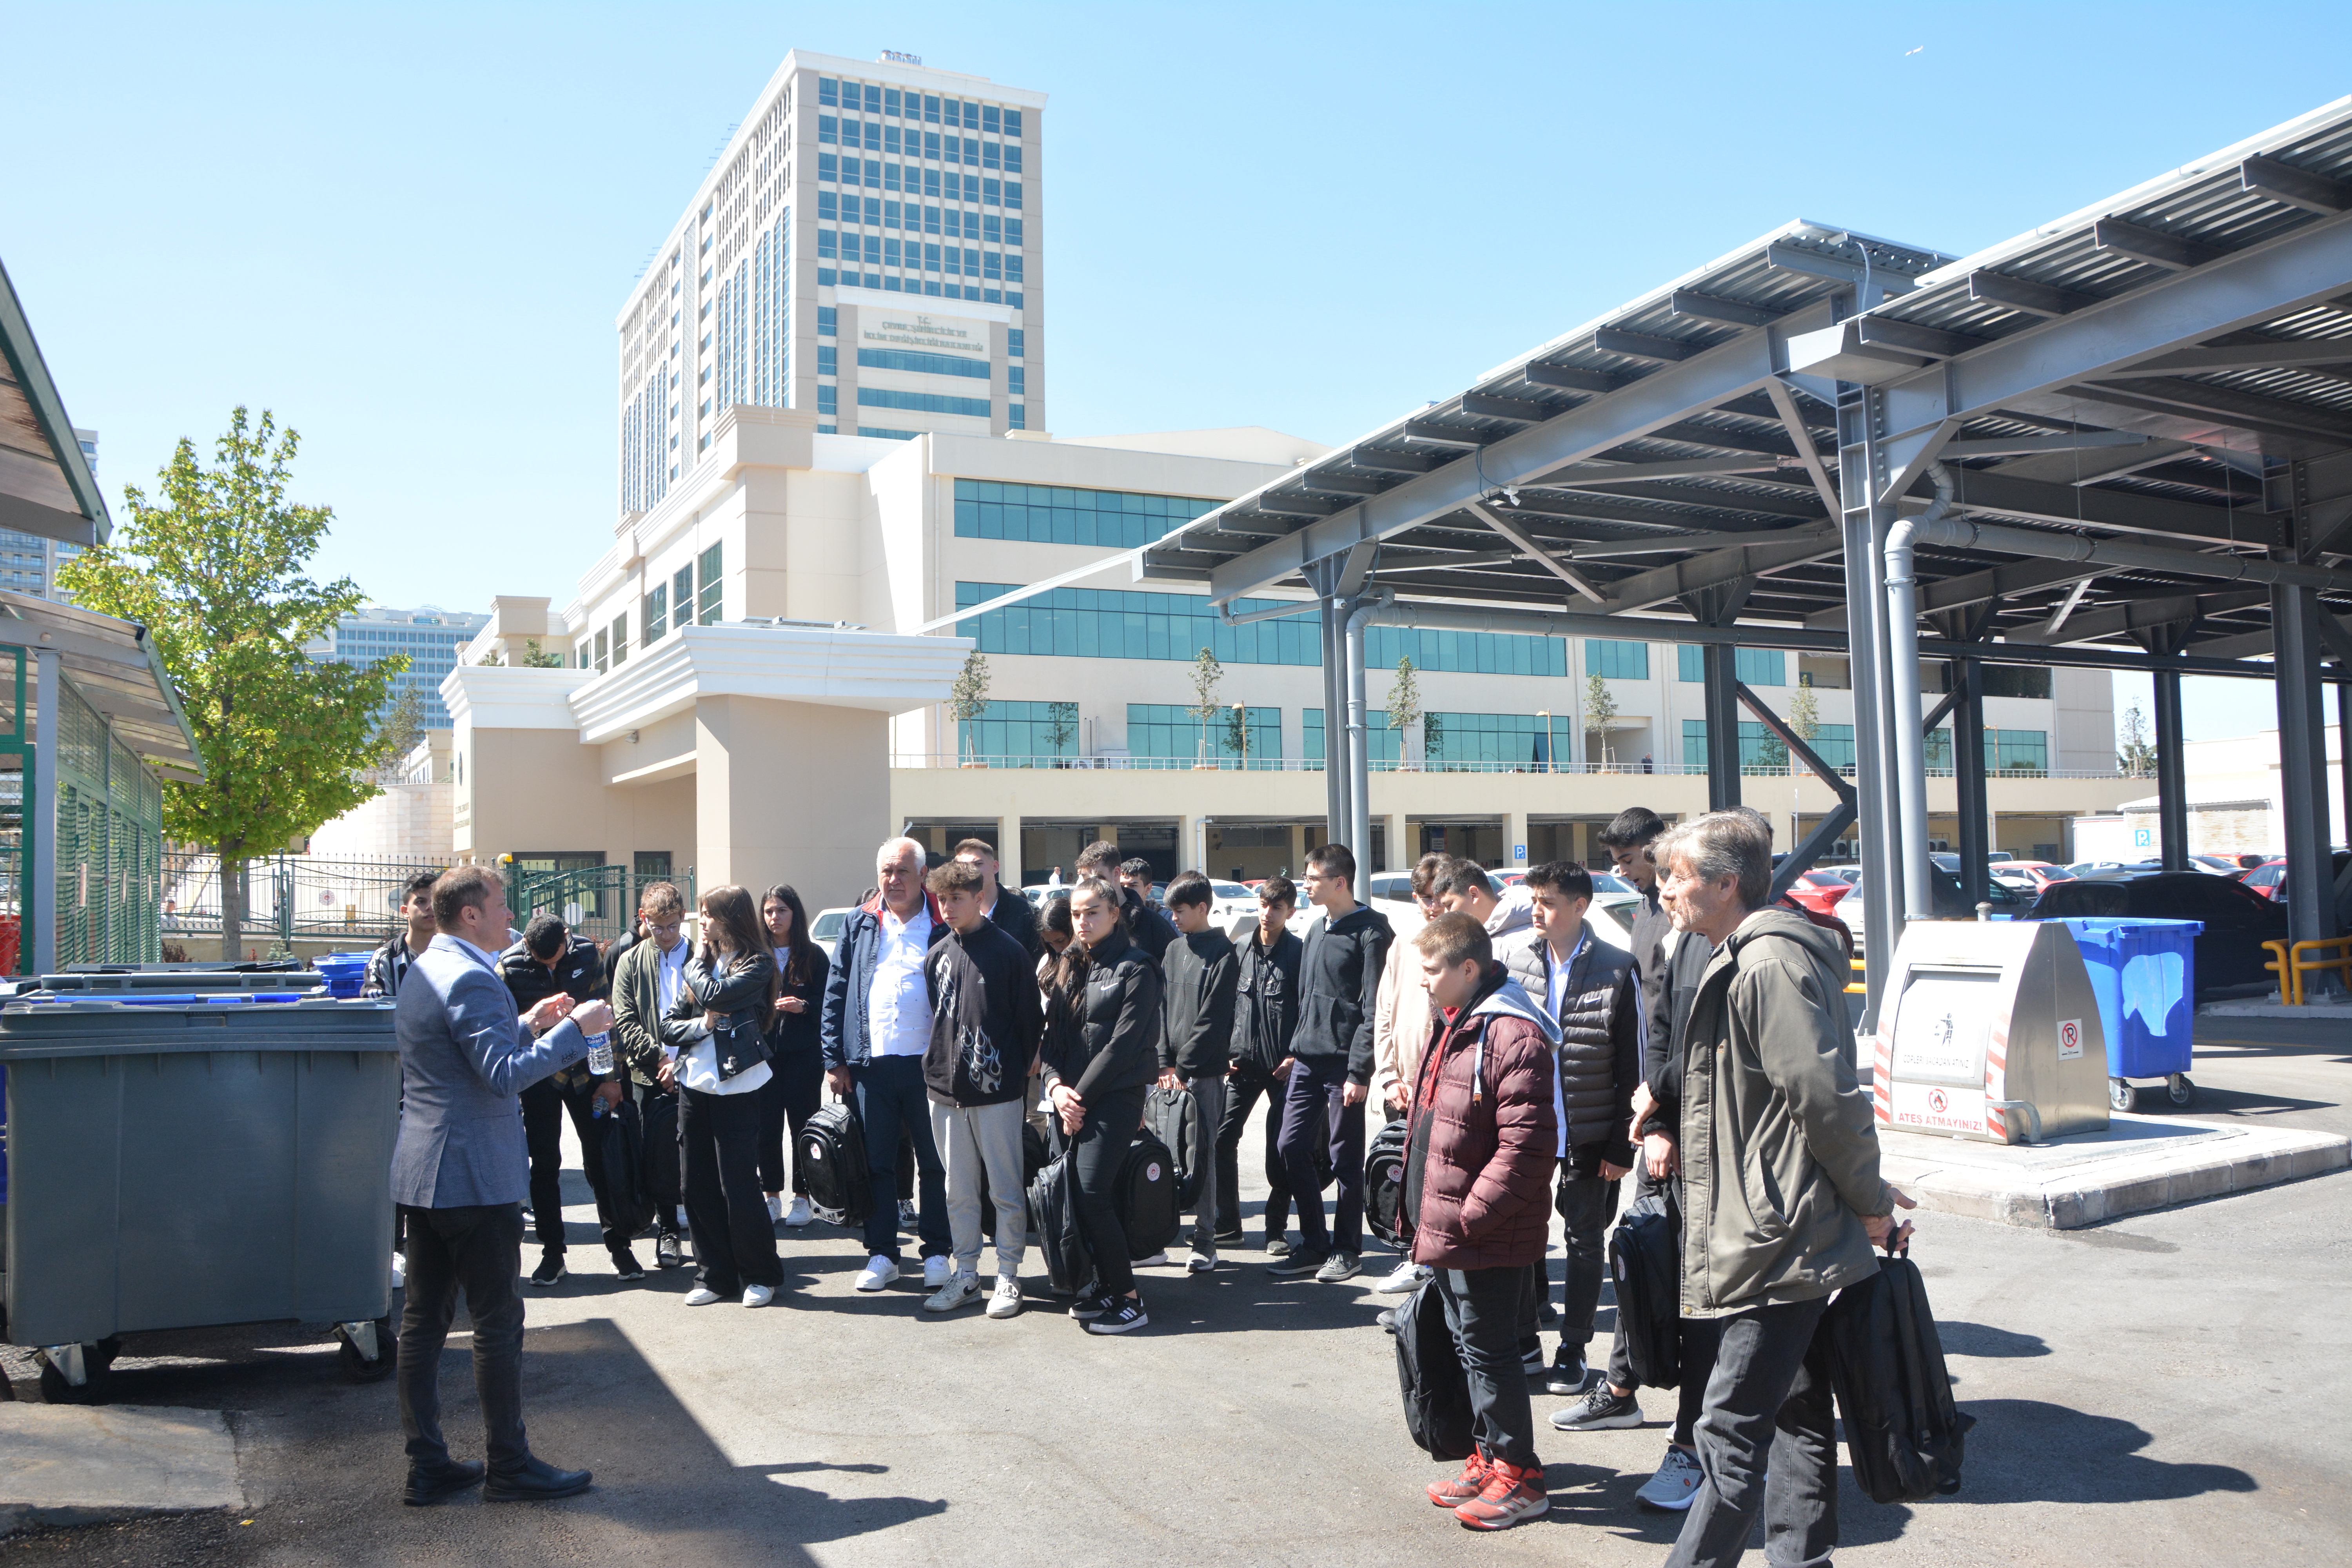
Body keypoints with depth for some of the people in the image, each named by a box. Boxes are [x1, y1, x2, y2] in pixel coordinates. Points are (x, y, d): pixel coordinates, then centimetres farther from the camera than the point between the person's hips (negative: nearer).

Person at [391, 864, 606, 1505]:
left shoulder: (423, 970, 15)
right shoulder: (470, 979, -18)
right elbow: (505, 1074, -26)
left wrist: (528, 1025, 17)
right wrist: (574, 1029, -20)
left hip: (421, 1174, 10)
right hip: (475, 1176, -10)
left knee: (423, 1320, 11)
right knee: (498, 1324, 0)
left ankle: (426, 1465, 18)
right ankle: (510, 1465, 9)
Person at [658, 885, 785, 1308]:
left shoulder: (757, 963, -4)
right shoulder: (702, 961, 12)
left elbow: (715, 996, -20)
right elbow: (669, 1024, 11)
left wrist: (696, 966, -2)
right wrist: (702, 1025, -9)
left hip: (735, 1086, -6)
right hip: (693, 1083, 6)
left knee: (738, 1186, -4)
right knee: (698, 1187, 8)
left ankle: (762, 1275, 12)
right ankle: (715, 1275, 19)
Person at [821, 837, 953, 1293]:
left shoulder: (944, 926, 0)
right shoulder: (860, 925, 8)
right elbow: (835, 994, 7)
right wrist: (835, 1059, 1)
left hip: (927, 1063, -2)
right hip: (869, 1065, 2)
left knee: (934, 1162, 6)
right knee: (876, 1162, 9)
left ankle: (936, 1252, 18)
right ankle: (881, 1253, 20)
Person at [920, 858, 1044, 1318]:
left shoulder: (1008, 951, -6)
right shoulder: (937, 956, 8)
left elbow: (1031, 1020, -3)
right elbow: (934, 1020, 15)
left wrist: (1018, 1072, -1)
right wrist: (937, 1069, 8)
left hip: (998, 1093, -5)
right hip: (946, 1092, 5)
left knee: (1006, 1190, 3)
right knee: (959, 1191, 12)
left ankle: (1008, 1278, 14)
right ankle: (966, 1275, 22)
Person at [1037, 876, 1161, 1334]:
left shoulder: (1135, 969, -7)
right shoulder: (1072, 967, 15)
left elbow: (1123, 1044, -13)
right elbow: (1055, 1035, 13)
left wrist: (1081, 1095, -12)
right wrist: (1056, 1085, -4)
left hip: (1115, 1097, -7)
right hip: (1075, 1100, 7)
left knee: (1092, 1196, -13)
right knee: (1083, 1197, 5)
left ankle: (1129, 1299, -4)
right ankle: (1108, 1287, 18)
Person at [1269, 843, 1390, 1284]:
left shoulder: (1370, 932, -10)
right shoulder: (1317, 929, 15)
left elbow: (1374, 1008, -14)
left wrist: (1360, 1071, -17)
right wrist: (1297, 1048, 13)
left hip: (1344, 1064, -8)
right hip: (1308, 1061, 8)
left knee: (1346, 1159, 3)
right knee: (1292, 1148, 5)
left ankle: (1347, 1250, 16)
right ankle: (1314, 1244, 17)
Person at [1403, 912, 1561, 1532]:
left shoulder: (1513, 1035, -21)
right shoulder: (1451, 1025, 12)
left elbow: (1527, 1145, -25)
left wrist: (1470, 1215, -22)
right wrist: (1426, 1212, 17)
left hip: (1486, 1238, -10)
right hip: (1445, 1230, 10)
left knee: (1488, 1351, 1)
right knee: (1468, 1346, 19)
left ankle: (1519, 1476, 15)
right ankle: (1489, 1457, 32)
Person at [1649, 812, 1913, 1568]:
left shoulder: (1771, 963, -19)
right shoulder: (1742, 960, 15)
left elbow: (1827, 1098, -22)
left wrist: (1869, 1201, -10)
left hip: (1773, 1248, -11)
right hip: (1786, 1243, 11)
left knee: (1729, 1436, -7)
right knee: (1795, 1418, 17)